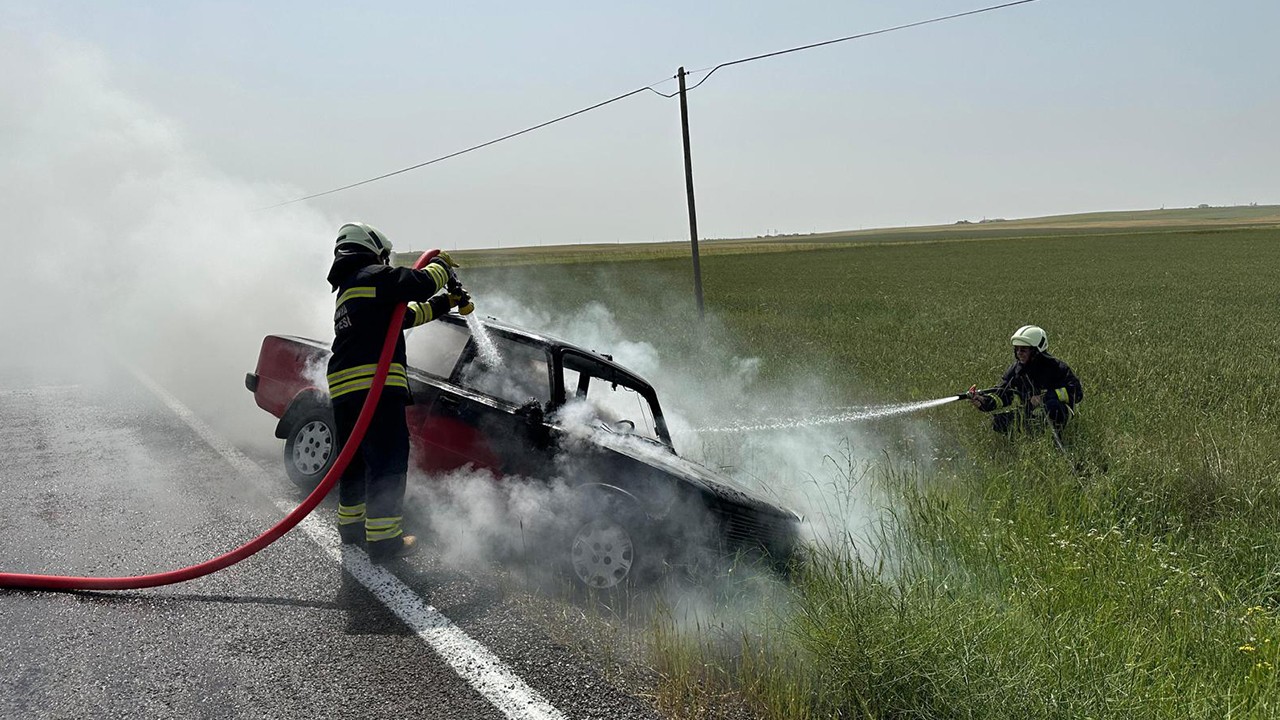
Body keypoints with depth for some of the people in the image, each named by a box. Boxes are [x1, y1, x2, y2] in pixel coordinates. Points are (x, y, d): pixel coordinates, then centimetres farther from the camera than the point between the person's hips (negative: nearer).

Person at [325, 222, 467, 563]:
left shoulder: (347, 291, 31)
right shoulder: (373, 276, 2)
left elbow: (404, 316, 35)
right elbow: (419, 284, -11)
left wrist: (445, 302, 39)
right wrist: (442, 265, 10)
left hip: (343, 387, 9)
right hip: (374, 385, -9)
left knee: (357, 458, 21)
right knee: (388, 460, -7)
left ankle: (351, 524, 31)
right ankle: (384, 539, -7)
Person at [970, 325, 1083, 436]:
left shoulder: (1056, 367, -16)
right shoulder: (1015, 369, -2)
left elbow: (1077, 393, -22)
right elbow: (1002, 394, -8)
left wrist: (1045, 397, -29)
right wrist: (983, 401, -29)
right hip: (1029, 416, 5)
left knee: (1052, 405, -38)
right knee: (999, 422, -12)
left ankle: (1056, 439, -15)